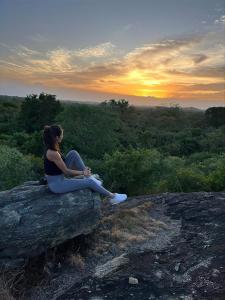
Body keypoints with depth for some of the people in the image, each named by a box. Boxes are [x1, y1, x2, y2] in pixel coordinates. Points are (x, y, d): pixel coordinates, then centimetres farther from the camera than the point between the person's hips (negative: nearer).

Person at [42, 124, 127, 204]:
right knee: (89, 181, -8)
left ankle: (89, 176, 5)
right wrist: (82, 172, -5)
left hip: (59, 177, 9)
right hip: (56, 184, -9)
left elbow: (63, 165, 12)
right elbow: (66, 171, -19)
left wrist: (82, 169, 9)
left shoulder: (51, 147, 0)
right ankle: (112, 197, 11)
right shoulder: (52, 153, -28)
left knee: (73, 153, -2)